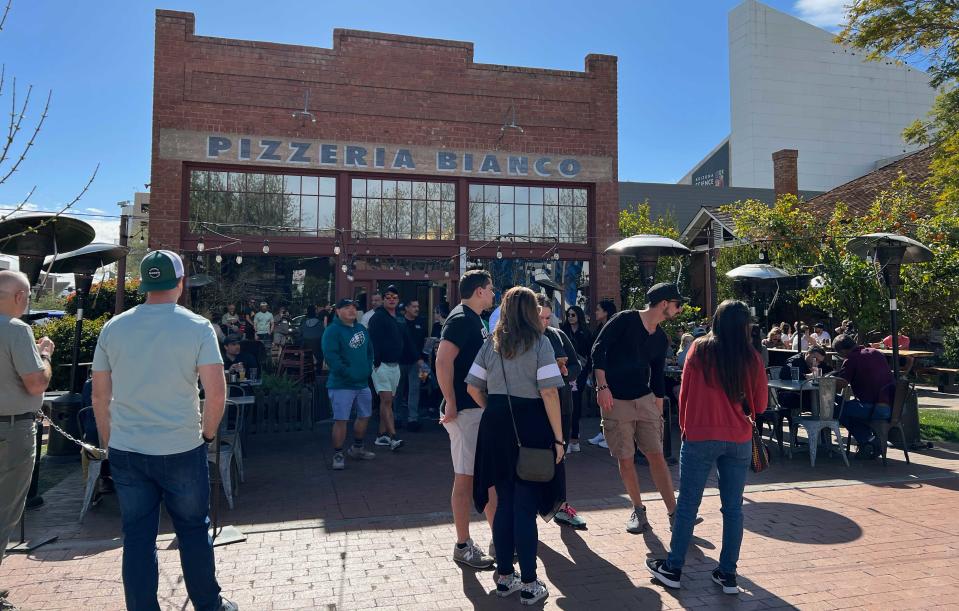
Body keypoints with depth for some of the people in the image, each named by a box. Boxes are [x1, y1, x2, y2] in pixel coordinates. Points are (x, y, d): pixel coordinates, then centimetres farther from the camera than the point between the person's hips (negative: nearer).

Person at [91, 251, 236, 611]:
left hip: (125, 450, 3)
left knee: (137, 537, 11)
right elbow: (216, 392, -14)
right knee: (193, 530, 13)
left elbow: (99, 395, 6)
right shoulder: (197, 327, -9)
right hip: (181, 449, -2)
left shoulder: (113, 328, 1)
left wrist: (108, 442, 17)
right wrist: (208, 433, 1)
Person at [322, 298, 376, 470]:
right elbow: (331, 356, -21)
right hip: (341, 385, -8)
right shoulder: (332, 331, -12)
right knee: (341, 420, -7)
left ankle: (357, 448, 37)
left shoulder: (361, 329, 13)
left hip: (362, 383, 8)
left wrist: (368, 368, 6)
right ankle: (338, 455, 6)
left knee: (364, 416, 18)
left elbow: (370, 350, 20)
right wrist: (347, 374, -21)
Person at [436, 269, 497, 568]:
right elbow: (443, 361, -24)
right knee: (466, 477, 0)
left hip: (482, 409, 10)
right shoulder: (460, 319, -14)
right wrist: (451, 404, -22)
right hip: (465, 410, -10)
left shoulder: (476, 320, 16)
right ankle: (463, 546, 12)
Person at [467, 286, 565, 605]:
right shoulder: (539, 343, -8)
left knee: (504, 503, 14)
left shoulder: (491, 344, 5)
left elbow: (473, 388, 3)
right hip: (530, 426, -4)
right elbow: (548, 393, -14)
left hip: (496, 424, 4)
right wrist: (558, 437, -10)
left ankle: (504, 576, 24)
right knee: (525, 506, 3)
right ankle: (529, 585, 12)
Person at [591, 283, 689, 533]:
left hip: (645, 399, 5)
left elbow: (657, 376, 16)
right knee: (625, 459, 1)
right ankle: (638, 510, 18)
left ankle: (674, 512, 6)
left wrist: (659, 412, 14)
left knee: (656, 455, -1)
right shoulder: (625, 320, -9)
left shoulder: (660, 337, 11)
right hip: (615, 400, -5)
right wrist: (603, 386, -19)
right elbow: (598, 349, -13)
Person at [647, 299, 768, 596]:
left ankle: (673, 568, 16)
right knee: (733, 507, 10)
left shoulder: (700, 349, -5)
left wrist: (684, 426, 14)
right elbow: (760, 405, 6)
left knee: (687, 504, 6)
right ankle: (728, 574, 18)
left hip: (700, 436, -2)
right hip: (739, 439, 2)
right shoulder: (752, 357, -2)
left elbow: (685, 393, 1)